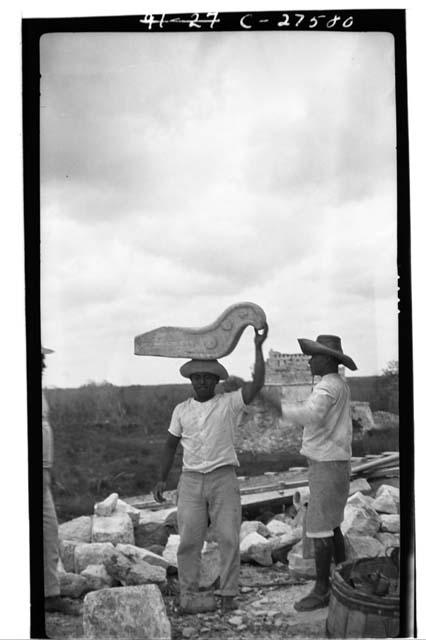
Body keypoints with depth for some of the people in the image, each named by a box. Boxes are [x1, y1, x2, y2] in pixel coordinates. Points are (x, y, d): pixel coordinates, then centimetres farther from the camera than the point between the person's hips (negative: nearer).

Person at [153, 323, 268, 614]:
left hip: (224, 478, -2)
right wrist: (162, 479, 11)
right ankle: (188, 596, 7)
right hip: (191, 480, 2)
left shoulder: (230, 403, 1)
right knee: (189, 541, 0)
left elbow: (257, 384, -14)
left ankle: (228, 595, 7)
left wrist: (259, 347, -19)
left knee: (229, 538, -2)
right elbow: (171, 445, 17)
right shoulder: (181, 410, 11)